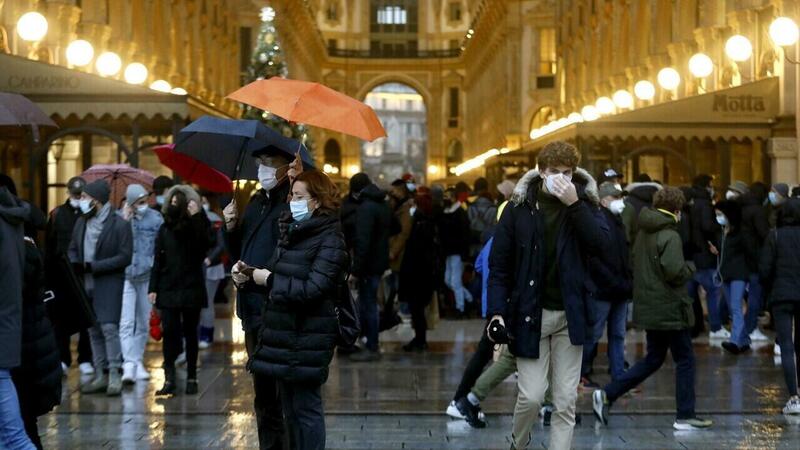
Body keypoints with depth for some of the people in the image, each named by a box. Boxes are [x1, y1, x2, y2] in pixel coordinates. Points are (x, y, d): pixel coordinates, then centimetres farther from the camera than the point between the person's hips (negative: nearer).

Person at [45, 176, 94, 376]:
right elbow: (49, 245, 4)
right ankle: (62, 358, 16)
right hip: (62, 272, 2)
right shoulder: (57, 214, 5)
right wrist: (49, 271, -2)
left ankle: (85, 359, 11)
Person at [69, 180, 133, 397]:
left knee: (109, 327, -13)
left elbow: (125, 257, -14)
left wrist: (93, 266, -18)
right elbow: (73, 249, 16)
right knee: (93, 331, 10)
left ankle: (114, 375, -7)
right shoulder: (81, 222, 8)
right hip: (86, 283, 6)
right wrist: (74, 264, -7)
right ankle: (100, 375, 17)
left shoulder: (119, 225, -10)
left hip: (109, 283, -6)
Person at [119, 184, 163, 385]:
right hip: (126, 276, -2)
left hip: (147, 277, 2)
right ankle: (129, 364, -16)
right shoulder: (121, 218, -3)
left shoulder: (155, 219, 1)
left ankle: (138, 362, 25)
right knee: (126, 323, -11)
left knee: (143, 323, 12)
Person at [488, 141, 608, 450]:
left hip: (570, 315, 2)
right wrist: (497, 312, -9)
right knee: (531, 395, -3)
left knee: (566, 401, 3)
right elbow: (499, 264, 0)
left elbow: (601, 245, -13)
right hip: (530, 314, -2)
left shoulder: (584, 204, 4)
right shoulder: (520, 207, -1)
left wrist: (574, 204, -19)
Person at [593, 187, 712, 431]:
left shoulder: (643, 232, 10)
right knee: (685, 360, 5)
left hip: (647, 308, 8)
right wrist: (689, 267, -6)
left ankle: (606, 395, 8)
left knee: (653, 359, 17)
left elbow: (635, 264, 18)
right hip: (670, 310, -8)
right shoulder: (669, 235, -17)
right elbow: (674, 272, -25)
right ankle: (685, 416, 10)